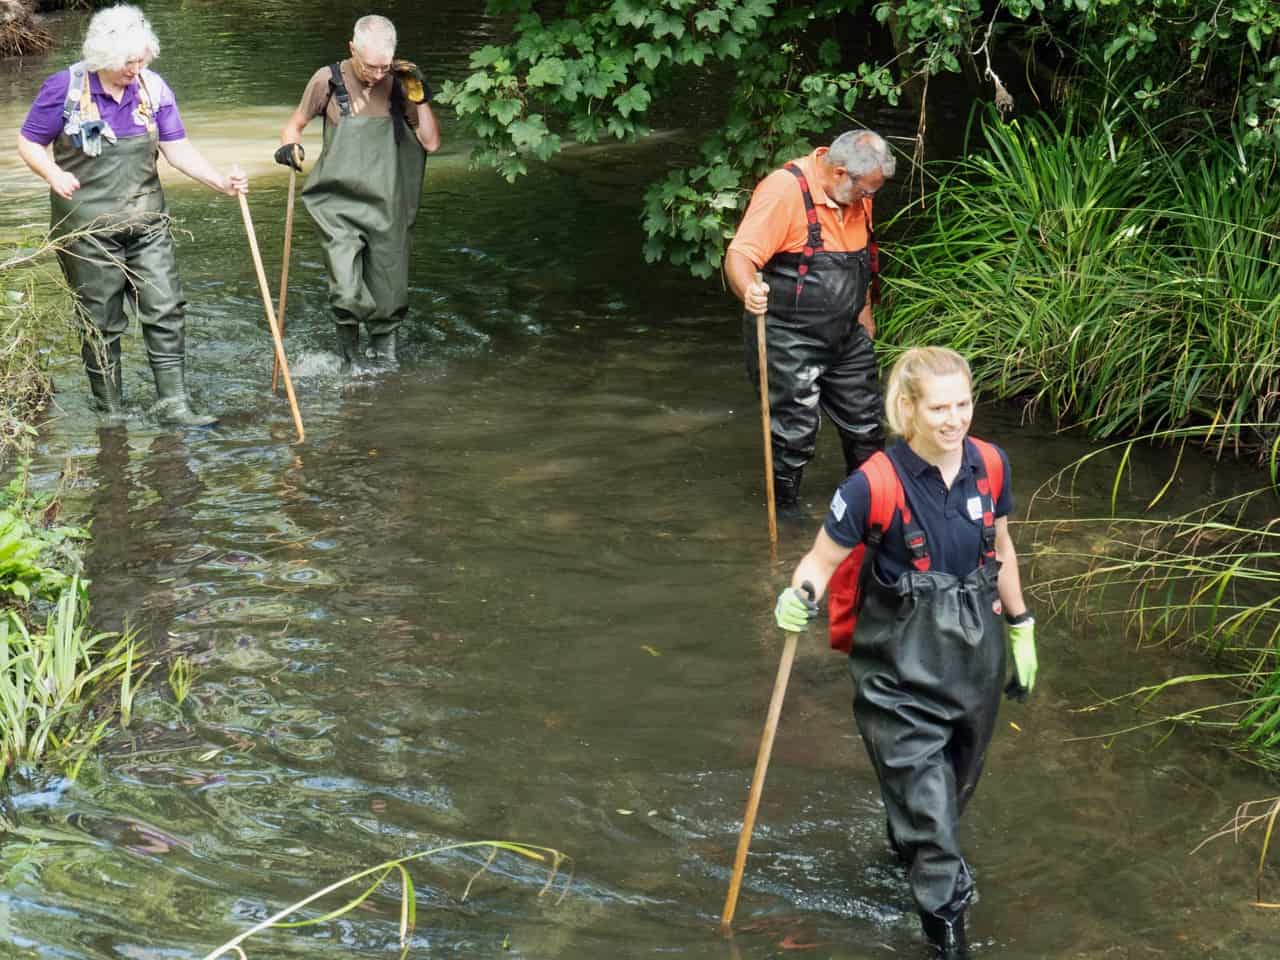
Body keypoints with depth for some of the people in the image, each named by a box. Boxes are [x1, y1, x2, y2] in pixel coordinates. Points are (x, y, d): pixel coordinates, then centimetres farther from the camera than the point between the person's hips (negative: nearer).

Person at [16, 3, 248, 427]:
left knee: (166, 310, -2)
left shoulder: (153, 88, 1)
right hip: (88, 228, -3)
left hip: (147, 222, 3)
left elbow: (178, 148, 1)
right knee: (101, 322, 5)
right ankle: (110, 411, 16)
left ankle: (173, 404, 3)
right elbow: (29, 143, -1)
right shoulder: (66, 88, -9)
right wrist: (54, 175, -21)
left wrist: (220, 181, -13)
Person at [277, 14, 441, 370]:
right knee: (347, 294, -17)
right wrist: (289, 145, -16)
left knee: (388, 300, 9)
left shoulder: (397, 83, 0)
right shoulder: (330, 80, -6)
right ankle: (348, 353, 12)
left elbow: (431, 143, 2)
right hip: (340, 208, -3)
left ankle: (384, 353, 34)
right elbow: (295, 125, 6)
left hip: (386, 209, 3)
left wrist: (420, 97, -9)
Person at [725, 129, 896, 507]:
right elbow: (739, 255, -28)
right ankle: (784, 508, 17)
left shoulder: (856, 193, 4)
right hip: (790, 341, -7)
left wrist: (864, 312, 26)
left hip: (847, 335, 7)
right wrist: (748, 291, -48)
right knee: (796, 433, -3)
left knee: (865, 422, 14)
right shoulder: (785, 189, -21)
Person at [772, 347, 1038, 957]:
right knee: (924, 797, -4)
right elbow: (824, 558, -13)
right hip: (902, 666, -5)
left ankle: (909, 844, 52)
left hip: (974, 651, 5)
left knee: (957, 782, 22)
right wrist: (799, 599, -34)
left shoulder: (989, 466, -5)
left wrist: (1021, 628, 17)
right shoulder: (876, 484, -21)